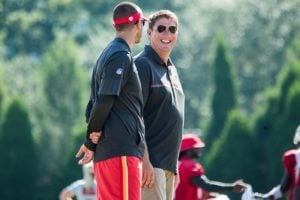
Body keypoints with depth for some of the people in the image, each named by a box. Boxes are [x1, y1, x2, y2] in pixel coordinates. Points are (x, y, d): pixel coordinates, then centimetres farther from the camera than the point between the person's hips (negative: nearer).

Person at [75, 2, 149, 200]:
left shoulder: (107, 55, 21)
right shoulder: (122, 56, -9)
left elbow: (95, 102, 19)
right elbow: (105, 100, -15)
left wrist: (91, 142, 13)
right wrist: (94, 133, -1)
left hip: (105, 151, 9)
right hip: (121, 150, -9)